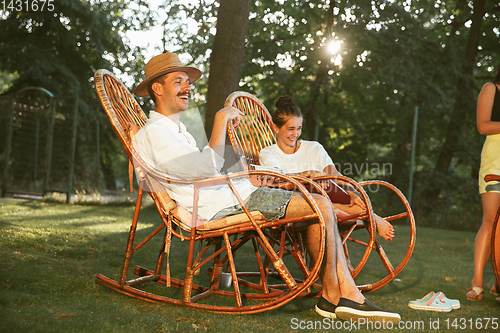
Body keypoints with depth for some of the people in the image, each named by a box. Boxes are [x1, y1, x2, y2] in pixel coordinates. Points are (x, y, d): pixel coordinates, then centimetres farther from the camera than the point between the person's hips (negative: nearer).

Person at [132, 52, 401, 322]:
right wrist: (221, 118, -12)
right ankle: (331, 297, -4)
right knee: (321, 207, -18)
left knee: (322, 206, 3)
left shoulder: (175, 128, 26)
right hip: (222, 206, -11)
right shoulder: (153, 131, -9)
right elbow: (208, 167, -21)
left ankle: (349, 294, -2)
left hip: (233, 196, 11)